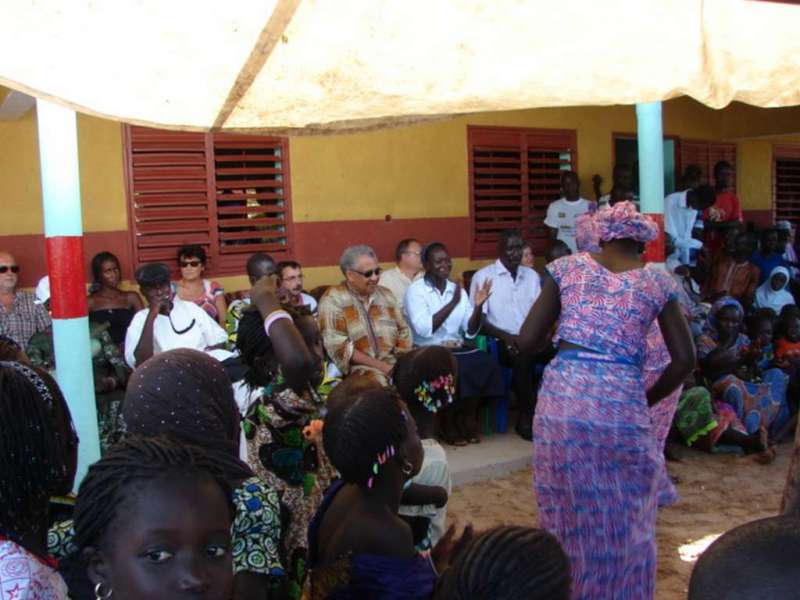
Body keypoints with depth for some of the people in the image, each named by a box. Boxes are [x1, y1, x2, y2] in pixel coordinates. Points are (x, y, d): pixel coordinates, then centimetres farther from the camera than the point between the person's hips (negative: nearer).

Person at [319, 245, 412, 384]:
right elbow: (338, 345, -12)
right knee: (379, 381, -35)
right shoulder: (333, 298, -3)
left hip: (393, 364, 6)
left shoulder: (386, 294, 16)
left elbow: (403, 331, 18)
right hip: (359, 368, -5)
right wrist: (381, 366, -15)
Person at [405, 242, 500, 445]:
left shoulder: (458, 290, 11)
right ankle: (448, 424, -10)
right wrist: (452, 304, -22)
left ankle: (469, 419, -5)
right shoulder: (416, 290, -5)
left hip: (456, 347, 5)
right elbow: (424, 329, -20)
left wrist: (478, 307, -11)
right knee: (454, 370, -31)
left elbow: (470, 332, 6)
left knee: (485, 363, -22)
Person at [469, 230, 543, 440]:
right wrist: (506, 336, -20)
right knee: (523, 355, -34)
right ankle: (525, 416, -18)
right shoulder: (483, 276, -1)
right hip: (500, 342, -4)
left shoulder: (531, 275, 15)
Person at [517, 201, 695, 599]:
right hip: (621, 402, -1)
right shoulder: (657, 282, 7)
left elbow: (527, 341, 3)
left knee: (569, 511, 17)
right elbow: (685, 360, 5)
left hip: (563, 397, 1)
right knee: (623, 517, 18)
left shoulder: (567, 268, 6)